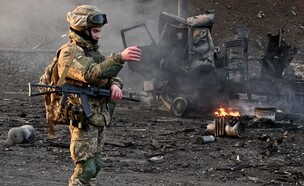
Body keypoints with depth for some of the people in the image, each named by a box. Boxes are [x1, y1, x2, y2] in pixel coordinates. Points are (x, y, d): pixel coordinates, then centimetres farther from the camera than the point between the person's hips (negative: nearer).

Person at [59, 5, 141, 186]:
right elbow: (91, 74, -28)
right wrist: (120, 58, -36)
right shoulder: (69, 53, -13)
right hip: (83, 119, -9)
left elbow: (109, 73, 14)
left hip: (100, 118, 9)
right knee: (86, 167, -10)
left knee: (94, 165, 13)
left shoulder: (92, 51, 15)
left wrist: (114, 84, -11)